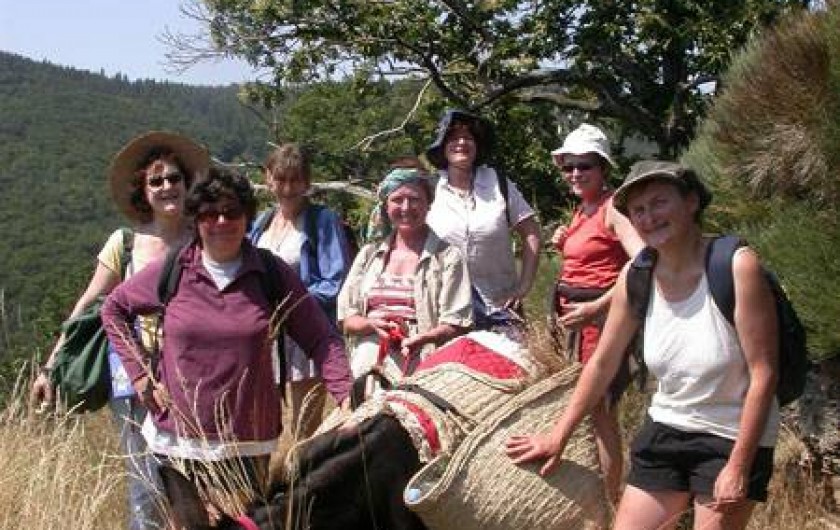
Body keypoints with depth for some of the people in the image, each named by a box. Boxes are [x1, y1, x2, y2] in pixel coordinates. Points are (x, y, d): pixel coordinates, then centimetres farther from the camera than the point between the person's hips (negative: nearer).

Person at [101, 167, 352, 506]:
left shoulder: (272, 274, -2)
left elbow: (321, 339, -2)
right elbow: (113, 309, 13)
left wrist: (347, 398, -15)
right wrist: (139, 373, 3)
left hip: (250, 442, -1)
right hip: (177, 440, 1)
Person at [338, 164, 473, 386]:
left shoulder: (447, 257, 3)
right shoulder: (369, 254, 15)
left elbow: (456, 325, -4)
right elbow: (346, 320, 15)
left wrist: (418, 339, -22)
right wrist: (373, 324, -7)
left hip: (422, 374, -3)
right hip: (369, 371, 3)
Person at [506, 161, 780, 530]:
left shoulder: (736, 266, -20)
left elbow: (763, 374, -18)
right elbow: (603, 363, 5)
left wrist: (739, 466, -18)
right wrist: (558, 436, 7)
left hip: (733, 438, -4)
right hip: (665, 430, 5)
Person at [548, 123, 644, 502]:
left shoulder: (613, 208, -13)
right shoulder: (581, 211, 15)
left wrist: (596, 307, -26)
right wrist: (564, 246, 7)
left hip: (601, 315, -9)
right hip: (575, 315, 9)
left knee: (598, 409, -6)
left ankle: (610, 503, 2)